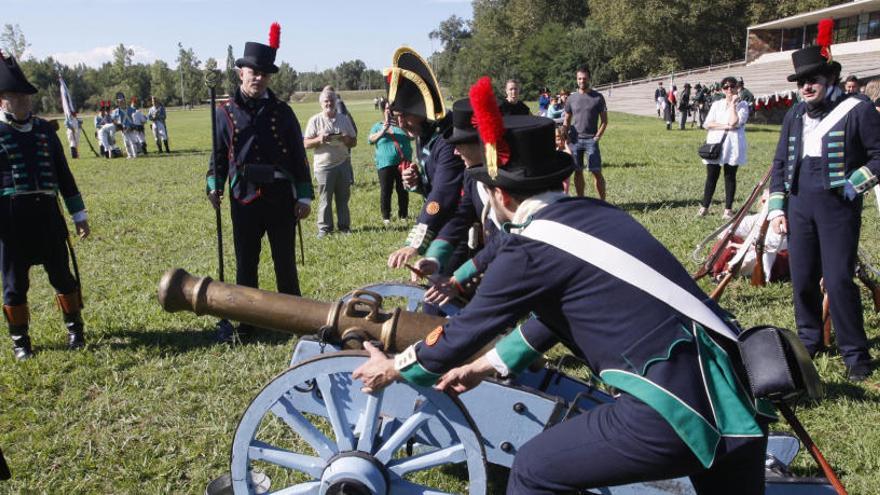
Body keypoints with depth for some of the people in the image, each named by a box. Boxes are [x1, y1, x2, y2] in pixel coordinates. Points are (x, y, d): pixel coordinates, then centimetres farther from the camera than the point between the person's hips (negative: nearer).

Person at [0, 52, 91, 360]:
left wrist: (79, 215, 13)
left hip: (47, 217, 3)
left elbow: (63, 175, 14)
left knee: (62, 276, 10)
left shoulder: (44, 130, 10)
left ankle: (75, 329, 26)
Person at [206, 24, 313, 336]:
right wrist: (214, 187, -5)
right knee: (246, 264, 9)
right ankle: (246, 323, 21)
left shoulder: (282, 112, 1)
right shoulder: (226, 112, 3)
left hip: (281, 196, -1)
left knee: (285, 262, 8)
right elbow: (219, 153, 9)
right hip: (243, 197, 1)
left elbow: (298, 156, 2)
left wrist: (304, 196, -1)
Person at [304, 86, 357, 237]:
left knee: (343, 197, 6)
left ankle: (344, 225, 14)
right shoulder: (315, 120, 2)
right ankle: (324, 228, 6)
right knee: (325, 198, -1)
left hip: (343, 164, 3)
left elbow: (354, 141, 12)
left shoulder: (344, 119, 10)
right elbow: (306, 144, 1)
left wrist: (346, 139, -9)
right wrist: (319, 140, -17)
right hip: (324, 165, -3)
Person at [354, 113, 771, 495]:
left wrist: (394, 369, 21)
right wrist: (484, 367, 35)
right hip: (734, 391, 8)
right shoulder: (592, 213, 14)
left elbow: (467, 330, 4)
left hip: (675, 406, -8)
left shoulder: (530, 247, -9)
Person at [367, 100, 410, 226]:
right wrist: (383, 130, -14)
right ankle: (386, 216, 11)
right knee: (386, 191, -1)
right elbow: (371, 139, -1)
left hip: (403, 163, 1)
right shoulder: (378, 126, 11)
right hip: (385, 164, -1)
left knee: (403, 191, 7)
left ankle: (403, 214, 20)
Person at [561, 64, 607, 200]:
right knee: (578, 172, 6)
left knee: (597, 172, -6)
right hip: (574, 140, 3)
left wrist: (597, 137, -8)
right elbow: (566, 121, 13)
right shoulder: (571, 98, 9)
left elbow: (604, 120, 2)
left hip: (591, 140, -2)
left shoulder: (598, 97, 2)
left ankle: (602, 201, 0)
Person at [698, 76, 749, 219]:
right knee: (711, 176, 4)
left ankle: (728, 209, 9)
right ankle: (704, 206, 11)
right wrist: (726, 126, -13)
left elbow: (734, 122, -14)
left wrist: (733, 104, -8)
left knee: (730, 177, 4)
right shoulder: (716, 104, 11)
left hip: (732, 146, -2)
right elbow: (708, 123, -1)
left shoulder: (742, 105, 2)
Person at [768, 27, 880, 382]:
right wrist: (777, 206, 8)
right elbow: (780, 162, 14)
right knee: (802, 279, 11)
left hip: (838, 207, -5)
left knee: (838, 280, -8)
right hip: (800, 204, 5)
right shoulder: (795, 114, 11)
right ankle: (809, 340, 29)